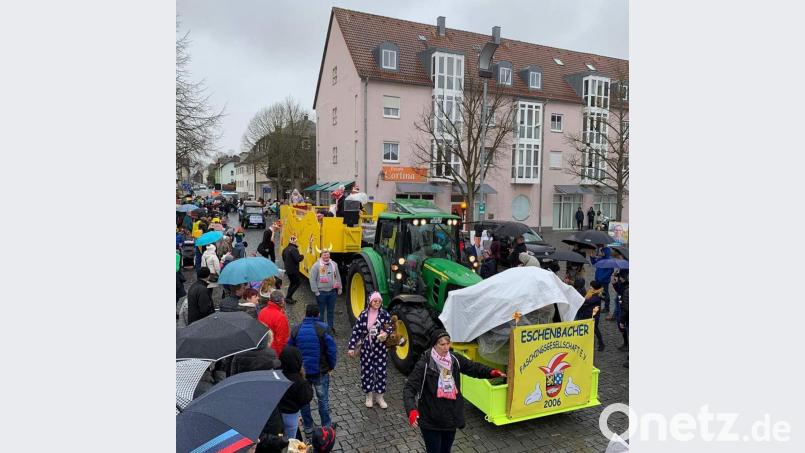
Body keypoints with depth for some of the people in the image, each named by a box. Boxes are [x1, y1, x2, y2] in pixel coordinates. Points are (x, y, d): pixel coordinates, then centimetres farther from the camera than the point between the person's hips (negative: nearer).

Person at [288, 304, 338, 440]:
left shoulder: (296, 330, -2)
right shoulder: (323, 329, -14)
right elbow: (331, 350, -14)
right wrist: (331, 366, 1)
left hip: (301, 371, 3)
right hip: (320, 372, -3)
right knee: (323, 399, 13)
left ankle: (308, 429, 27)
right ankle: (326, 426, 25)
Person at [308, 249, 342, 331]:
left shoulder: (334, 264, 5)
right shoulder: (317, 265, -9)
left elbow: (338, 277, 14)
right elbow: (312, 279, -9)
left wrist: (339, 288, 14)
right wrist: (316, 291, -11)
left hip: (332, 292, 4)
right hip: (321, 292, -4)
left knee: (331, 311, 13)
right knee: (321, 311, 6)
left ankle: (331, 327, 26)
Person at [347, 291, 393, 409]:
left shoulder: (385, 314, -6)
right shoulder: (363, 315, -5)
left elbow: (390, 328, 2)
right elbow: (356, 331, -4)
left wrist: (386, 333, -22)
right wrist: (351, 347, -8)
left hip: (380, 348, 0)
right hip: (366, 348, 0)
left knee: (381, 372, 6)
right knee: (367, 372, 8)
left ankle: (379, 396, 24)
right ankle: (369, 396, 27)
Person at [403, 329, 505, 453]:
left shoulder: (455, 360, -3)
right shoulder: (424, 364, -20)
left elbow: (473, 367, 8)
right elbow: (409, 388, -24)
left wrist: (491, 372, -10)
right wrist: (411, 410, -40)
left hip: (451, 418, 5)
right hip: (431, 421, -5)